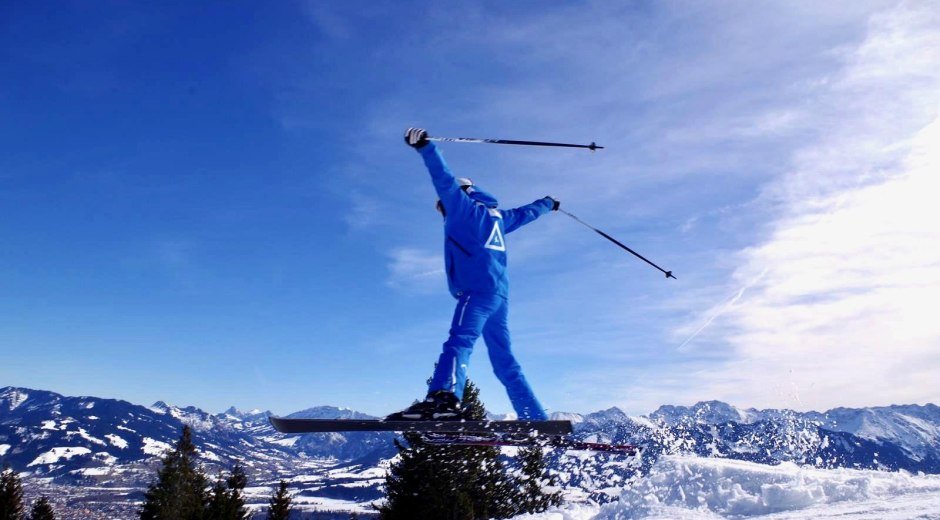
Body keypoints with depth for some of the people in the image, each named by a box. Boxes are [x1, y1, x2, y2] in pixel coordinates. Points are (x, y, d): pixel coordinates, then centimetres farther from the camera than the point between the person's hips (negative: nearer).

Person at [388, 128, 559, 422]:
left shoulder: (464, 206, 9)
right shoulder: (497, 216, 30)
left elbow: (445, 181, -6)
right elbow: (526, 213, 45)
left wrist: (424, 146, -16)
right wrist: (548, 204, 65)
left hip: (478, 289, -9)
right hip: (499, 294, 9)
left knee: (460, 341, -30)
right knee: (505, 362, 11)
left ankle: (444, 398, -54)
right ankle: (537, 421, 9)